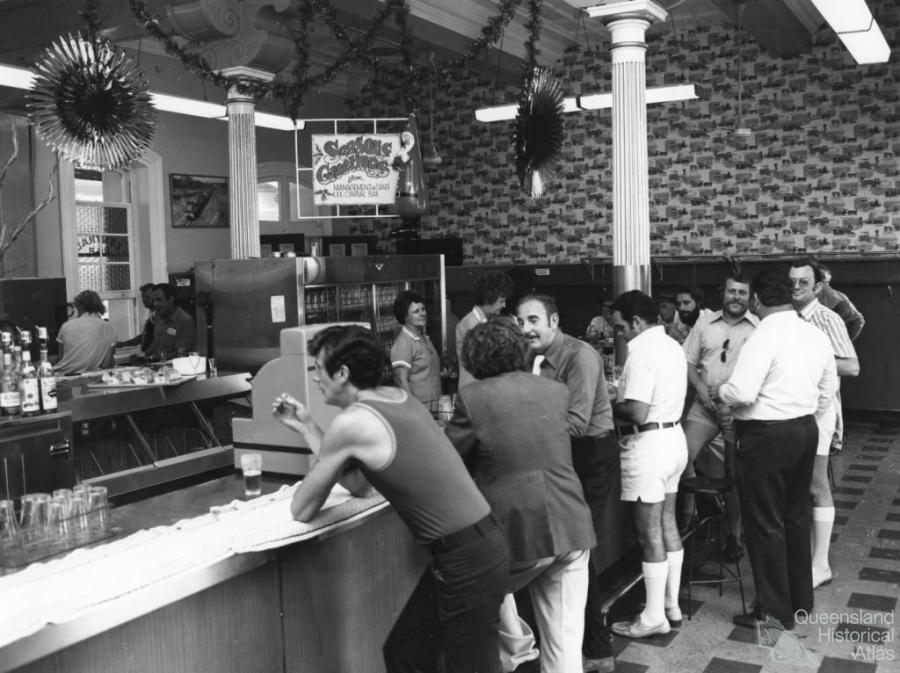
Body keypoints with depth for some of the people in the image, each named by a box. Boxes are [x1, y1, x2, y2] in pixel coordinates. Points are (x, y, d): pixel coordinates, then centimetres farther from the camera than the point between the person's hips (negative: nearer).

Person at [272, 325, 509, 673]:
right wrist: (306, 426, 18)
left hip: (467, 559, -9)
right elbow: (358, 484, 18)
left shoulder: (350, 423, -16)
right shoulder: (396, 397, 9)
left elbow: (302, 511, -5)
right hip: (473, 544, 9)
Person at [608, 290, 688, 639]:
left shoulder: (642, 352, -20)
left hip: (649, 445, -10)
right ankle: (671, 605, 27)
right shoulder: (672, 346, 11)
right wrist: (621, 397, 9)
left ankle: (654, 617, 9)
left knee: (649, 534, -1)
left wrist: (609, 406, -9)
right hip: (673, 437, 10)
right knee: (667, 524, 17)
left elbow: (637, 413, -26)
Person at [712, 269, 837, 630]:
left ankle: (774, 610, 12)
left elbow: (742, 393, -26)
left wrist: (718, 391, -6)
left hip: (768, 437, -8)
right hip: (806, 430, 8)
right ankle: (801, 597, 33)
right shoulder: (816, 334, 5)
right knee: (796, 516, 20)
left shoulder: (764, 337, -20)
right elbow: (828, 388, 14)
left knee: (765, 523, 3)